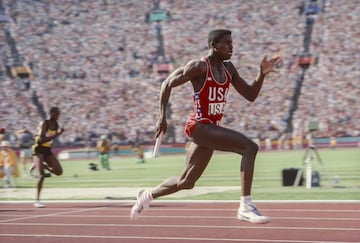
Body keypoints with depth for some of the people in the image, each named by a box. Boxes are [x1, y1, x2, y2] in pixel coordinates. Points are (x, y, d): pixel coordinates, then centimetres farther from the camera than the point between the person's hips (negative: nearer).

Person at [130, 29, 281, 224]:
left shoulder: (228, 69, 9)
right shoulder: (199, 67, -12)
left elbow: (250, 95, 9)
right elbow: (168, 83, -7)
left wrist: (262, 74, -6)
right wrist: (162, 116, -13)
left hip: (212, 129, 9)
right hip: (199, 127, -9)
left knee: (186, 182, 18)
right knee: (250, 147, -25)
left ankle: (148, 195, 41)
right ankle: (246, 207, -24)